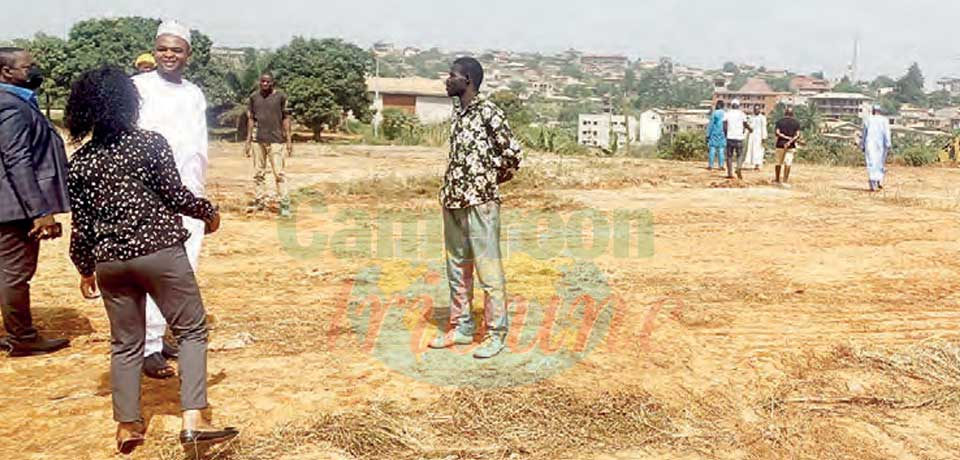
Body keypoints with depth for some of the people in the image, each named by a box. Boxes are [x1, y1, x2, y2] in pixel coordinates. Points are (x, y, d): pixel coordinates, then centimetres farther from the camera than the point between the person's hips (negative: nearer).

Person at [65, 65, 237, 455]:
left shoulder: (79, 161, 6)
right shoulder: (149, 143, -6)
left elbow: (81, 225, 8)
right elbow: (176, 194, -7)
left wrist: (86, 269, 19)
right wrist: (208, 213, 11)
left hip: (110, 260, 5)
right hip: (160, 251, -4)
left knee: (125, 343, 17)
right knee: (192, 331, 6)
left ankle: (127, 425, 21)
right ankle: (193, 420, -3)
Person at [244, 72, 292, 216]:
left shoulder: (280, 96, 1)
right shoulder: (254, 97, 10)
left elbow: (286, 118, 1)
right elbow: (251, 119, 13)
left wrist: (289, 139, -4)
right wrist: (248, 140, 9)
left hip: (276, 140, -4)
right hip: (259, 141, 4)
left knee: (279, 173, -8)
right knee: (258, 173, 8)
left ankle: (284, 204, -6)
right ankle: (259, 202, 17)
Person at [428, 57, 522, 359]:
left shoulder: (488, 112, -11)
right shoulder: (457, 112, 13)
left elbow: (513, 154, -12)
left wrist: (490, 181, 1)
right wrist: (450, 189, 13)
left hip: (480, 202, -8)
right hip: (453, 201, 9)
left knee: (488, 271, -1)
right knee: (457, 269, 14)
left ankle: (496, 334, 8)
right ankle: (461, 328, 26)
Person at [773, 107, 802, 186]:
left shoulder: (779, 121, 2)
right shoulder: (796, 122, 3)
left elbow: (778, 133, -9)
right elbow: (797, 135, -8)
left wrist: (788, 138, -8)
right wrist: (790, 141, -15)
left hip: (780, 144, 1)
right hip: (791, 146, -1)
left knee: (779, 163, 12)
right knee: (788, 163, 0)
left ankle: (776, 180, 17)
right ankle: (785, 181, -2)